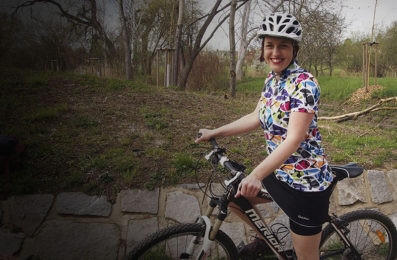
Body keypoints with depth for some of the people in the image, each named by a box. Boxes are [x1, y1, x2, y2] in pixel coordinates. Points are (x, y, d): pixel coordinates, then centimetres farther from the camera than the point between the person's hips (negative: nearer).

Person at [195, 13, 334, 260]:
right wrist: (215, 132, 8)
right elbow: (257, 117, 11)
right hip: (279, 172, 8)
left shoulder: (304, 84, -21)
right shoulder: (272, 79, 4)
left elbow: (293, 140, -29)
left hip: (306, 182, -7)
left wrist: (256, 175, -40)